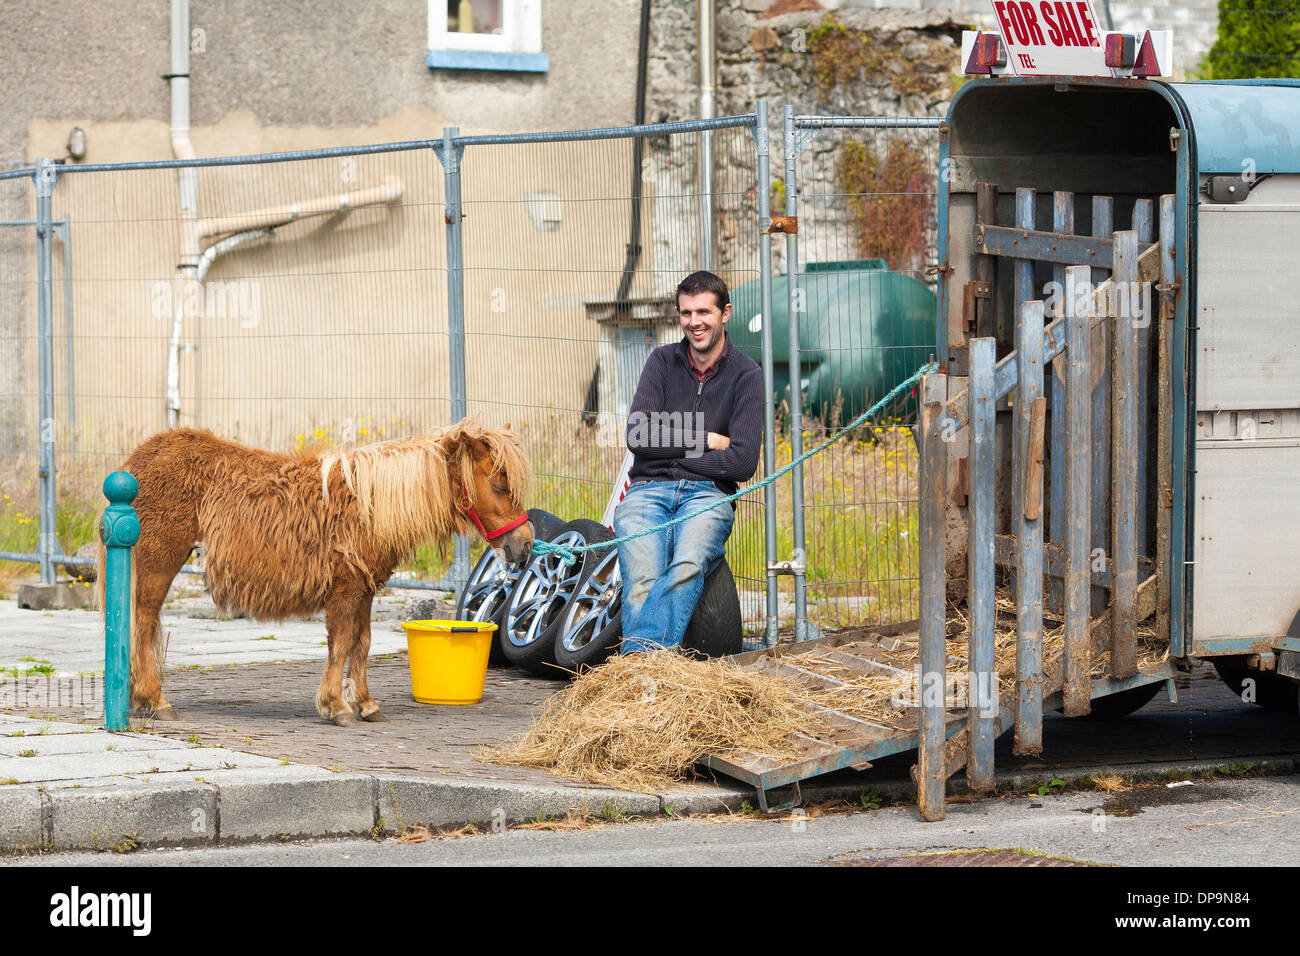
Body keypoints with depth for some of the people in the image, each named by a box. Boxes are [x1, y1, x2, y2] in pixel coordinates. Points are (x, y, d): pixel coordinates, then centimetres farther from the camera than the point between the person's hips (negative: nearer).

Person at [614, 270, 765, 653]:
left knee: (687, 566, -36)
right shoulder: (663, 362, 14)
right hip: (648, 490, 2)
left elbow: (743, 463, -4)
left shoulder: (746, 375, 6)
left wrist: (673, 451, -1)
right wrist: (705, 441, -1)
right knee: (642, 580, -29)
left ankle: (639, 649, -56)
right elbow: (639, 437, 2)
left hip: (707, 494, -2)